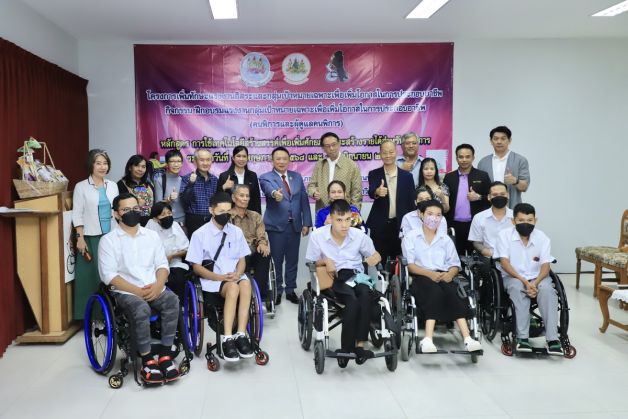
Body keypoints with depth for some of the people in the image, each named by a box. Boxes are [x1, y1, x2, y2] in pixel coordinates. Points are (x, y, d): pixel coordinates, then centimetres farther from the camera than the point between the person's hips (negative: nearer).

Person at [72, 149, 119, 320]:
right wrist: (80, 238, -11)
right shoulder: (81, 187, -2)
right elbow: (77, 214, -4)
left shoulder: (112, 186, 10)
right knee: (92, 275, -3)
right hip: (91, 237, -4)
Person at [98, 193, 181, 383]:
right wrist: (137, 290, -16)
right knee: (142, 309, -35)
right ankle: (147, 360, -23)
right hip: (125, 291, -3)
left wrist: (158, 285, -11)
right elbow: (109, 275, -6)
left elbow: (162, 265, 11)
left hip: (154, 289, 3)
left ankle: (165, 355, -21)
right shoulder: (108, 240, 2)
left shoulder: (152, 235, 15)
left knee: (172, 300, -28)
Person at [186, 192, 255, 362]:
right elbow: (196, 267, -1)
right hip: (212, 279, -3)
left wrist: (237, 274, -11)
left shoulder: (237, 232, 10)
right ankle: (227, 338, -38)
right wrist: (220, 277, -15)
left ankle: (241, 334, -36)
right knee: (233, 287, -36)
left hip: (235, 276, 3)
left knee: (245, 284, -33)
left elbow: (242, 260, 13)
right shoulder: (200, 234, -1)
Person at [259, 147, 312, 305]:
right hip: (276, 226, -3)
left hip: (295, 225, 3)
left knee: (292, 260, 10)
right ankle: (277, 290, 17)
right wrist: (275, 193, -49)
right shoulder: (266, 177, -2)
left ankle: (290, 290, 22)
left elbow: (304, 200, 9)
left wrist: (306, 222, 2)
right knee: (276, 260, 3)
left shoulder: (297, 177, 11)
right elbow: (268, 189, -25)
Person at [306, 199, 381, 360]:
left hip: (356, 276, 3)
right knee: (353, 301, -34)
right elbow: (312, 262, 9)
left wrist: (373, 259, -7)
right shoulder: (317, 236, -2)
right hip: (333, 279, -2)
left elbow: (375, 255, 18)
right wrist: (326, 261, -12)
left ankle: (359, 344, -31)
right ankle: (347, 347, -22)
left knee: (366, 294, -34)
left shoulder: (359, 236, 4)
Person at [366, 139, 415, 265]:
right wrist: (377, 192, -41)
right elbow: (371, 192, -17)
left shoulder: (407, 176, 4)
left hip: (400, 225, 1)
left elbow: (411, 202, 5)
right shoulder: (374, 174, 2)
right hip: (379, 226, -1)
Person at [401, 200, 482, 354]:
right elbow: (410, 264, -1)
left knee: (453, 292, -31)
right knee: (436, 292, -36)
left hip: (443, 276, 3)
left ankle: (467, 338, -43)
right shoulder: (411, 237, 10)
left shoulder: (446, 239, 23)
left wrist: (450, 274, -10)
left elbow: (455, 264, 15)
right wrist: (430, 273, -17)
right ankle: (428, 340, -45)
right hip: (421, 277, -3)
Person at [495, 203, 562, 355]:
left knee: (547, 290, -30)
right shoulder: (505, 235, -5)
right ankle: (522, 337, -35)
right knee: (518, 288, -35)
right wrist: (523, 280, -22)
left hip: (537, 277, 2)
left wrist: (535, 282, -24)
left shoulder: (542, 238, 0)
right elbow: (504, 262, -11)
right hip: (513, 277, -2)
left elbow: (545, 265, -5)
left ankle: (552, 338, -32)